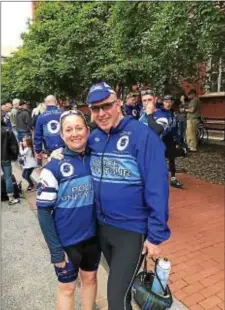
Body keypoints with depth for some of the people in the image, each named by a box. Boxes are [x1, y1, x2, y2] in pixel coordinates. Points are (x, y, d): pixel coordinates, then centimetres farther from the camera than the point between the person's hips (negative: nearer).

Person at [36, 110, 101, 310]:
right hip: (66, 241, -3)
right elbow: (44, 211, -13)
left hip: (93, 236, 4)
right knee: (67, 288, 17)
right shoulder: (54, 167, -16)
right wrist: (55, 249, -13)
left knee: (90, 278, 24)